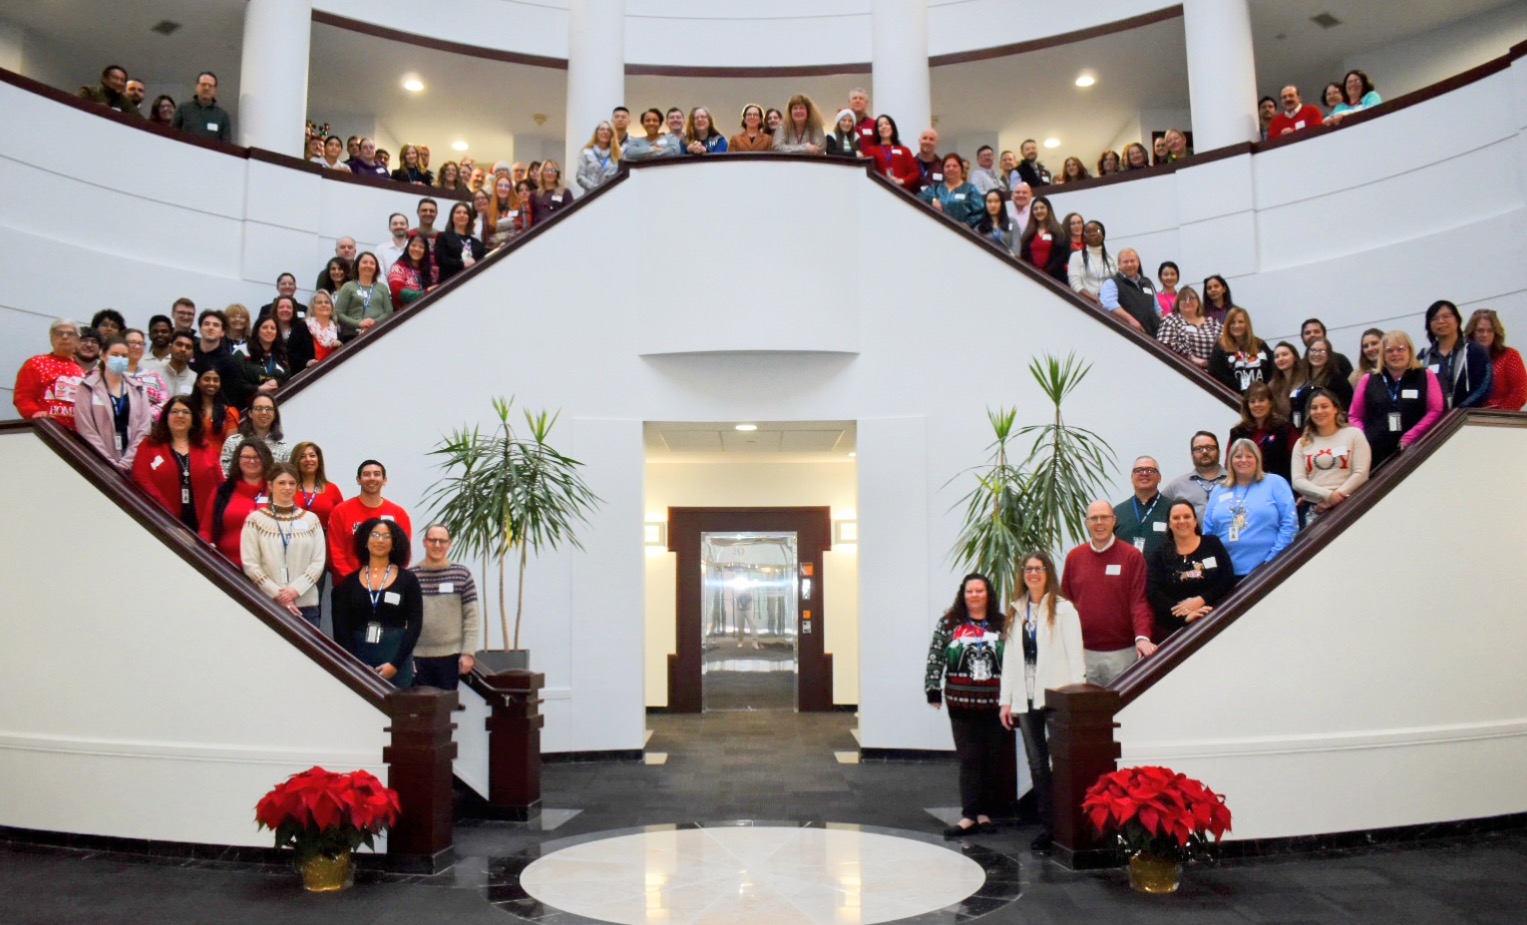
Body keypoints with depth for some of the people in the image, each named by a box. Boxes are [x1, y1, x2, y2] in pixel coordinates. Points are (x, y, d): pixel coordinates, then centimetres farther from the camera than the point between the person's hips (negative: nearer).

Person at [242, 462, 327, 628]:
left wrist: (296, 589, -9)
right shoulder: (255, 520, 3)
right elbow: (250, 564, -3)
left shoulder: (311, 519, 10)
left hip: (306, 604, 2)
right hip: (267, 603, -2)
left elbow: (318, 562, 5)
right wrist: (277, 594, -10)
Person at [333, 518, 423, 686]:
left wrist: (395, 663, -9)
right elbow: (341, 626, 3)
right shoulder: (350, 581, 7)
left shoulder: (407, 579, 3)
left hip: (396, 659, -1)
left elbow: (415, 624, -1)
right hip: (358, 658, 1)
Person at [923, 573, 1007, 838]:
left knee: (993, 758, 5)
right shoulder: (949, 623, 5)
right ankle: (970, 814, 3)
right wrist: (933, 689, -4)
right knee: (969, 758, -1)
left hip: (994, 702, 1)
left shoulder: (1002, 624, 5)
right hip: (961, 702, -1)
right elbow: (935, 657, 2)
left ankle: (985, 812, 15)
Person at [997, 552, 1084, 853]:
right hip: (1026, 698, 5)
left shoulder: (1063, 609, -4)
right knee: (1037, 764, 9)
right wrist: (1006, 700, 8)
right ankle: (1047, 825, 16)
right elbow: (1009, 656, 12)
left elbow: (1075, 655, -7)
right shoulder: (1017, 611, 11)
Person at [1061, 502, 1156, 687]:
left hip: (1122, 652, -2)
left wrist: (1142, 636, -22)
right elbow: (1066, 601, 10)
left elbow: (1139, 602, -7)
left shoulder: (1132, 556, -2)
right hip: (1084, 652, 2)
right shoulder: (1074, 557, 8)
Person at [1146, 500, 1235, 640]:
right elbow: (1153, 592, -6)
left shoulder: (1212, 544, 10)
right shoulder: (1159, 555, 6)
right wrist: (1183, 616, -19)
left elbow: (1228, 579, 1)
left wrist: (1201, 600, -13)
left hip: (1214, 621, 1)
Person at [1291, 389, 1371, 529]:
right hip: (1311, 508, 2)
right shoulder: (1302, 443, 14)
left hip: (1345, 505, -2)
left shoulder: (1353, 434, 9)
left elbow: (1361, 473, 0)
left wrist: (1334, 499, -9)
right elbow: (1298, 481, 3)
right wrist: (1328, 495, -13)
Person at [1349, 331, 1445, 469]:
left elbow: (1436, 411, 0)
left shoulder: (1426, 376, 9)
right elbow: (1355, 416, 14)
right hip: (1375, 452, 1)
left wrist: (1410, 436, -11)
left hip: (1412, 451, -1)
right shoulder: (1368, 380, 14)